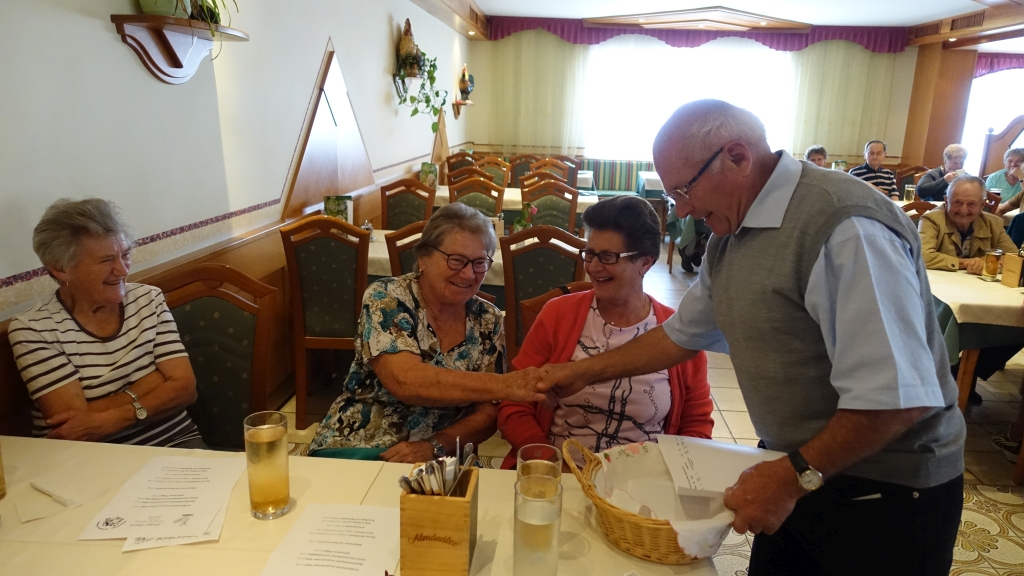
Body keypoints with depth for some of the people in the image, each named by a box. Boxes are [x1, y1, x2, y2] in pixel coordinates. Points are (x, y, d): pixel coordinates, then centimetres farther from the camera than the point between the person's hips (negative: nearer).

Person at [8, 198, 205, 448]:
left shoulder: (148, 299, 4)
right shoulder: (32, 329, -6)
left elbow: (184, 387, -4)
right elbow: (71, 431, -14)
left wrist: (105, 421, -16)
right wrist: (157, 379, -9)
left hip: (173, 444, 1)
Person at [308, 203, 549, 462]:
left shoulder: (488, 321, 0)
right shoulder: (386, 298, -11)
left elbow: (488, 413, 0)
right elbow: (406, 382, -26)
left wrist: (434, 447, -17)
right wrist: (505, 385, -32)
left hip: (437, 463, 3)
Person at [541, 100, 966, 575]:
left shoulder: (845, 229, -26)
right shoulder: (730, 234, 3)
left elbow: (899, 397, -29)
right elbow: (684, 333, 13)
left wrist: (792, 476, -22)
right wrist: (584, 372, 12)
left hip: (888, 494, -7)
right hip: (799, 474, 7)